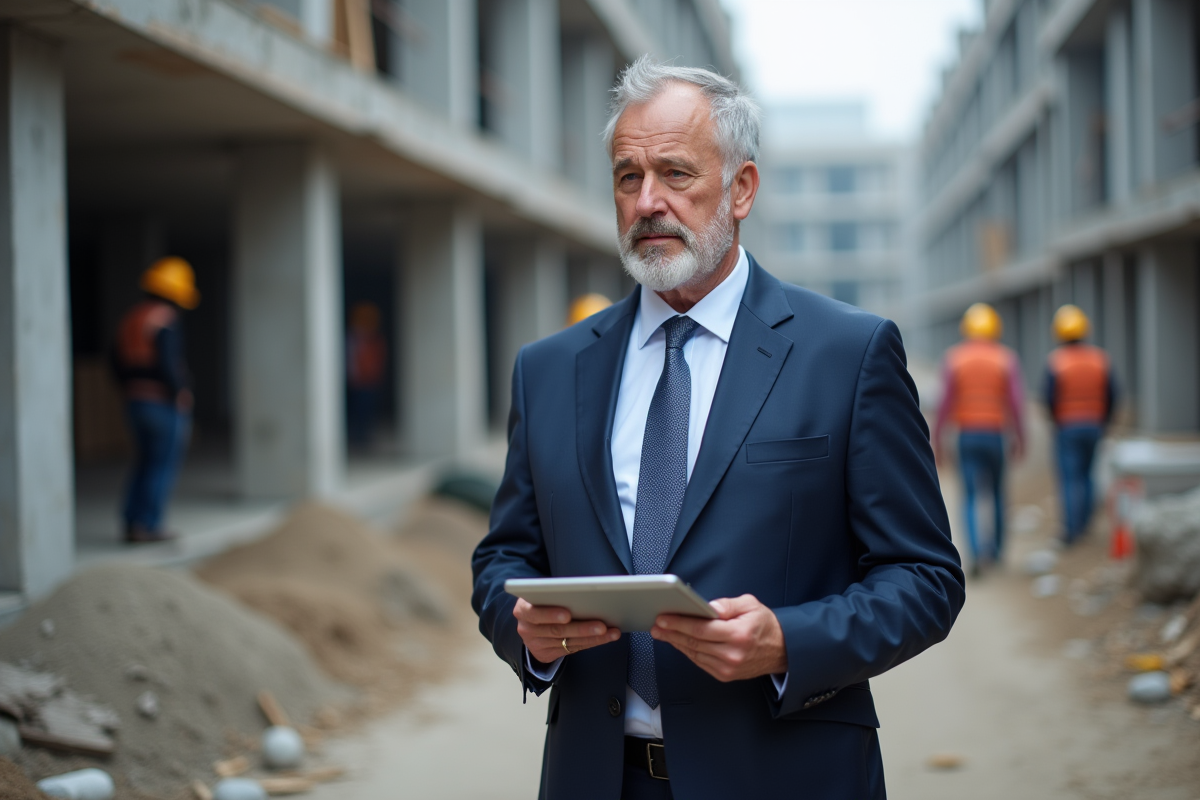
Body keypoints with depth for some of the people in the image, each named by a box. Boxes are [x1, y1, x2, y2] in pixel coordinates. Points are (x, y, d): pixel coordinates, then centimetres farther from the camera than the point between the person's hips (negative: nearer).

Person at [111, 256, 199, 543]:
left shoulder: (131, 317, 11)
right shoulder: (167, 321, -15)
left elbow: (118, 361, 15)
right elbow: (168, 364, -24)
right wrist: (181, 395, -14)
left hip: (136, 401, 8)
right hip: (165, 405, -8)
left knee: (145, 462, 16)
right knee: (163, 466, 1)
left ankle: (132, 524, 13)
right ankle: (149, 526, 1)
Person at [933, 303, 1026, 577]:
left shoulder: (954, 357, -1)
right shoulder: (1007, 358, -1)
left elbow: (946, 400, -7)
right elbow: (1016, 401, -8)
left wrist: (937, 438, -2)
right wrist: (1020, 438, 1)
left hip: (966, 434, 0)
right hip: (996, 434, 0)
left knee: (970, 497, 0)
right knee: (997, 492, 18)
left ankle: (976, 552, -19)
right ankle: (996, 549, 27)